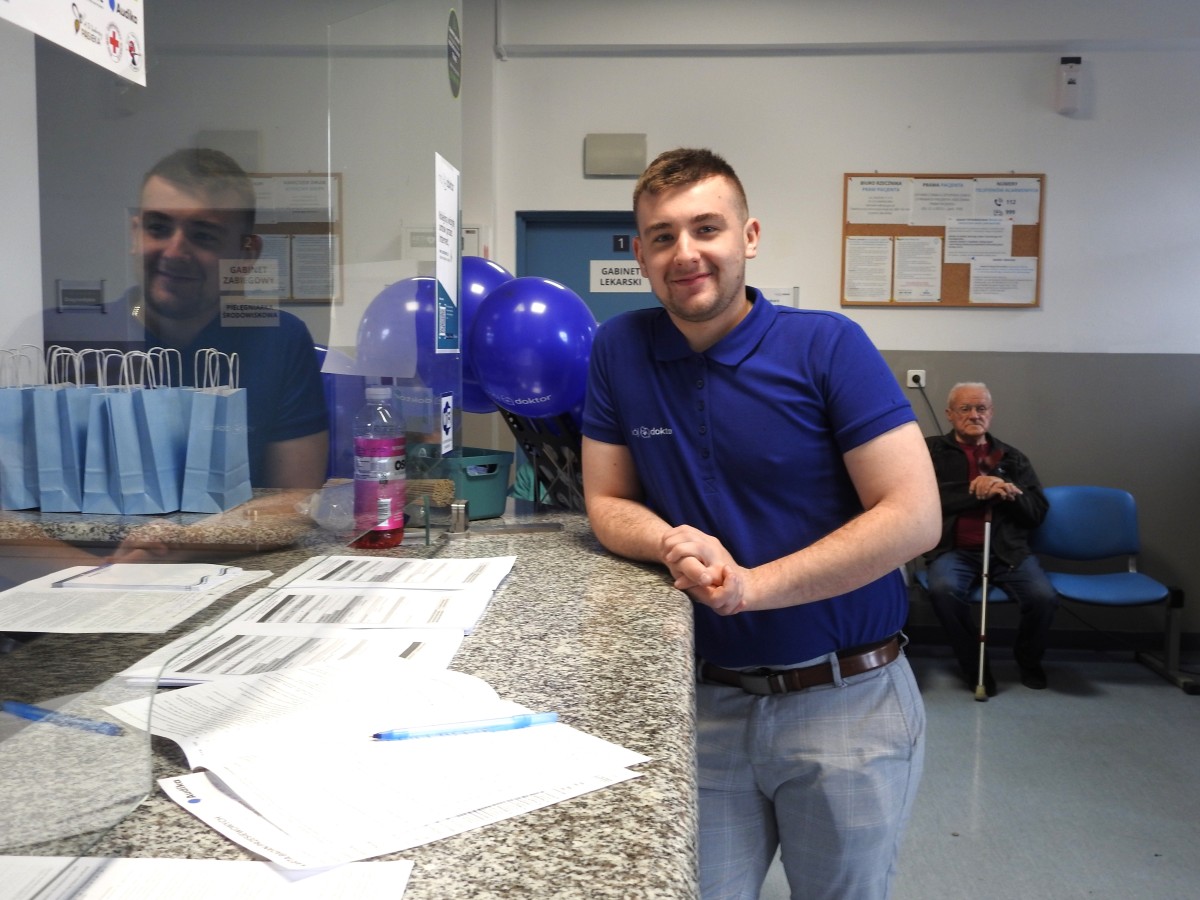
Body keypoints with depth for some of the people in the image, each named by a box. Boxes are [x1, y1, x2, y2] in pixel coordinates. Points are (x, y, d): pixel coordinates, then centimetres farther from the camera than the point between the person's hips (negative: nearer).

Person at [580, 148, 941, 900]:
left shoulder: (828, 346, -11)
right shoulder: (620, 349, -1)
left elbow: (914, 516, -15)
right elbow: (608, 502, 5)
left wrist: (751, 584, -20)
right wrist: (675, 544, -18)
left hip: (846, 697, -1)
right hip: (710, 701, 2)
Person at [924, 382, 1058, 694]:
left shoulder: (1012, 457, 19)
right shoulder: (932, 451, 9)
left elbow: (1038, 511, 12)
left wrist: (1008, 492, -7)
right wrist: (975, 492, -12)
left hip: (1008, 550, 2)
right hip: (954, 549, -2)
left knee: (1044, 597, -25)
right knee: (943, 590, -35)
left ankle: (1029, 660, 10)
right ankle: (974, 665, -8)